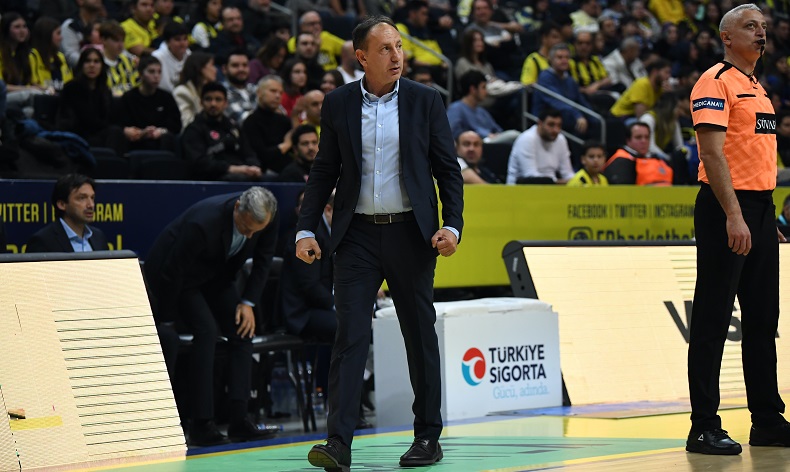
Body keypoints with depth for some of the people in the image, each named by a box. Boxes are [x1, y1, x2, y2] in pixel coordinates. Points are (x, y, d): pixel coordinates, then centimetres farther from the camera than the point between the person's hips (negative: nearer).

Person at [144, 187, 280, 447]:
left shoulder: (269, 218, -21)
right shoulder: (204, 222, -39)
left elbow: (263, 259, -2)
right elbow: (172, 271, -28)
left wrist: (248, 302, -8)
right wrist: (164, 320, -19)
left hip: (215, 274, 7)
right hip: (176, 272, -7)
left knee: (243, 328, -8)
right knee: (206, 330, -23)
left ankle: (239, 419, -7)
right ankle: (201, 425, -22)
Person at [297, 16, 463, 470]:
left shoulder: (425, 101, 2)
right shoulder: (338, 104, 4)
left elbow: (448, 169, 4)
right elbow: (324, 171, 9)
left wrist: (452, 225, -8)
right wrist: (307, 229, 0)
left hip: (410, 233, 0)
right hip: (358, 235, 0)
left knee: (421, 335, 7)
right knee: (351, 334, -7)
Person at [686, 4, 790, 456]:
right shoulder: (716, 82, -8)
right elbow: (712, 152, -17)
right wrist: (734, 214, -24)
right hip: (727, 209, -9)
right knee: (713, 319, -6)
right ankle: (705, 427, -5)